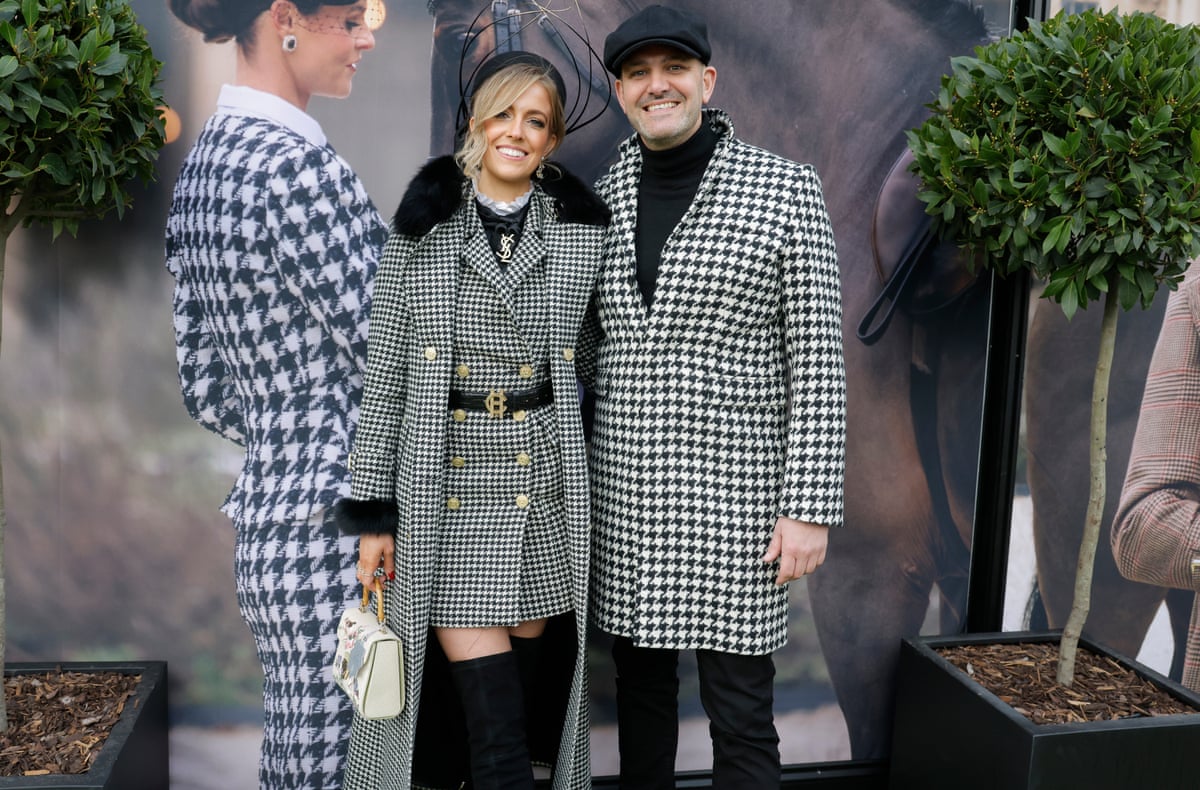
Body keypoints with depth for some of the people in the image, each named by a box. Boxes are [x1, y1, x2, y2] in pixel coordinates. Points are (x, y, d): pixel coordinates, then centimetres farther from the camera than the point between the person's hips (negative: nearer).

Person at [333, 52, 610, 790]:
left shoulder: (582, 228, 2)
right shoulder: (424, 225, -2)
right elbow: (386, 370, -1)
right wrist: (373, 509, -2)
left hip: (543, 478, 2)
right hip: (446, 478, -2)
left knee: (522, 659, 13)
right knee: (484, 684, -3)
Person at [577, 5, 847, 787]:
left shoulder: (786, 188, -7)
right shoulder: (603, 201, 6)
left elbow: (819, 362, -8)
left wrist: (811, 507, -12)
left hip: (733, 494, -4)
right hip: (623, 492, 4)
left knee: (740, 708, 5)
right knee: (642, 679, 17)